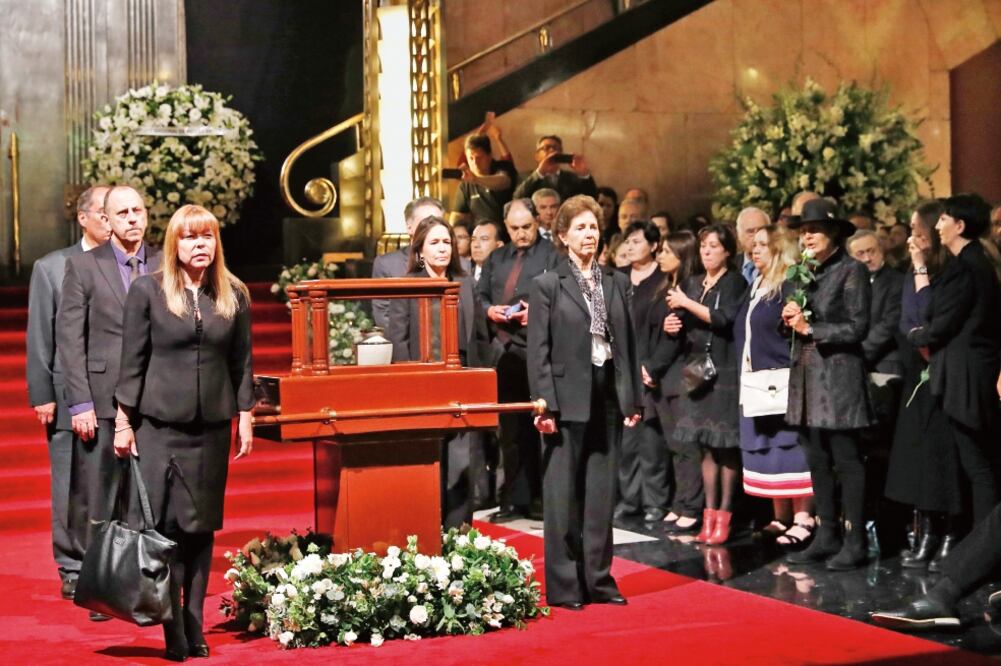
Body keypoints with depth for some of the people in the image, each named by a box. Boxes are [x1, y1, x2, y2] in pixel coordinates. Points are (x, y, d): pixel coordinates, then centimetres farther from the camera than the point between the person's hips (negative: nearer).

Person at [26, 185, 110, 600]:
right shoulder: (51, 268, 5)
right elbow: (39, 339, 3)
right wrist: (42, 395, -3)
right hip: (70, 398, -1)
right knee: (71, 488, 5)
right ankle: (74, 570, 16)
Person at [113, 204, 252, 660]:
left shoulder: (234, 295, 6)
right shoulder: (147, 291, -1)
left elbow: (242, 362, 10)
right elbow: (133, 361, -1)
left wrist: (245, 417, 6)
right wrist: (123, 422, -2)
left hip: (213, 426, 3)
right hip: (160, 423, -3)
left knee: (202, 529, 6)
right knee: (166, 526, -4)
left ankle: (195, 627, 14)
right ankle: (174, 633, 1)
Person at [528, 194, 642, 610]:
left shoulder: (617, 283, 11)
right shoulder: (547, 285, -2)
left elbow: (627, 344, 11)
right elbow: (538, 352, -6)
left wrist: (632, 399, 7)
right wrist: (545, 405, -13)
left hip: (608, 399, 4)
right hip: (568, 400, -4)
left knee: (602, 494, 8)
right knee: (563, 496, 1)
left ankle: (598, 579, 17)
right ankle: (564, 586, 9)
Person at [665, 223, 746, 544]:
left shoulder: (735, 283, -2)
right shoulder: (691, 284, 15)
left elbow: (724, 319, -16)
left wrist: (687, 304, -13)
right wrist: (673, 325, 1)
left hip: (725, 370, -6)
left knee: (726, 447, -4)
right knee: (706, 446, 6)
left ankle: (724, 515, -1)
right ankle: (709, 515, 10)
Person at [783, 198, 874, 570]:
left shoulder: (851, 271, -5)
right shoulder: (806, 273, 17)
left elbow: (857, 328, -11)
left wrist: (809, 328, -12)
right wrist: (790, 319, -1)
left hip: (838, 376, -7)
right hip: (807, 376, 7)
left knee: (846, 460, -5)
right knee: (817, 461, 9)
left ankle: (854, 543, -1)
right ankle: (826, 537, 15)